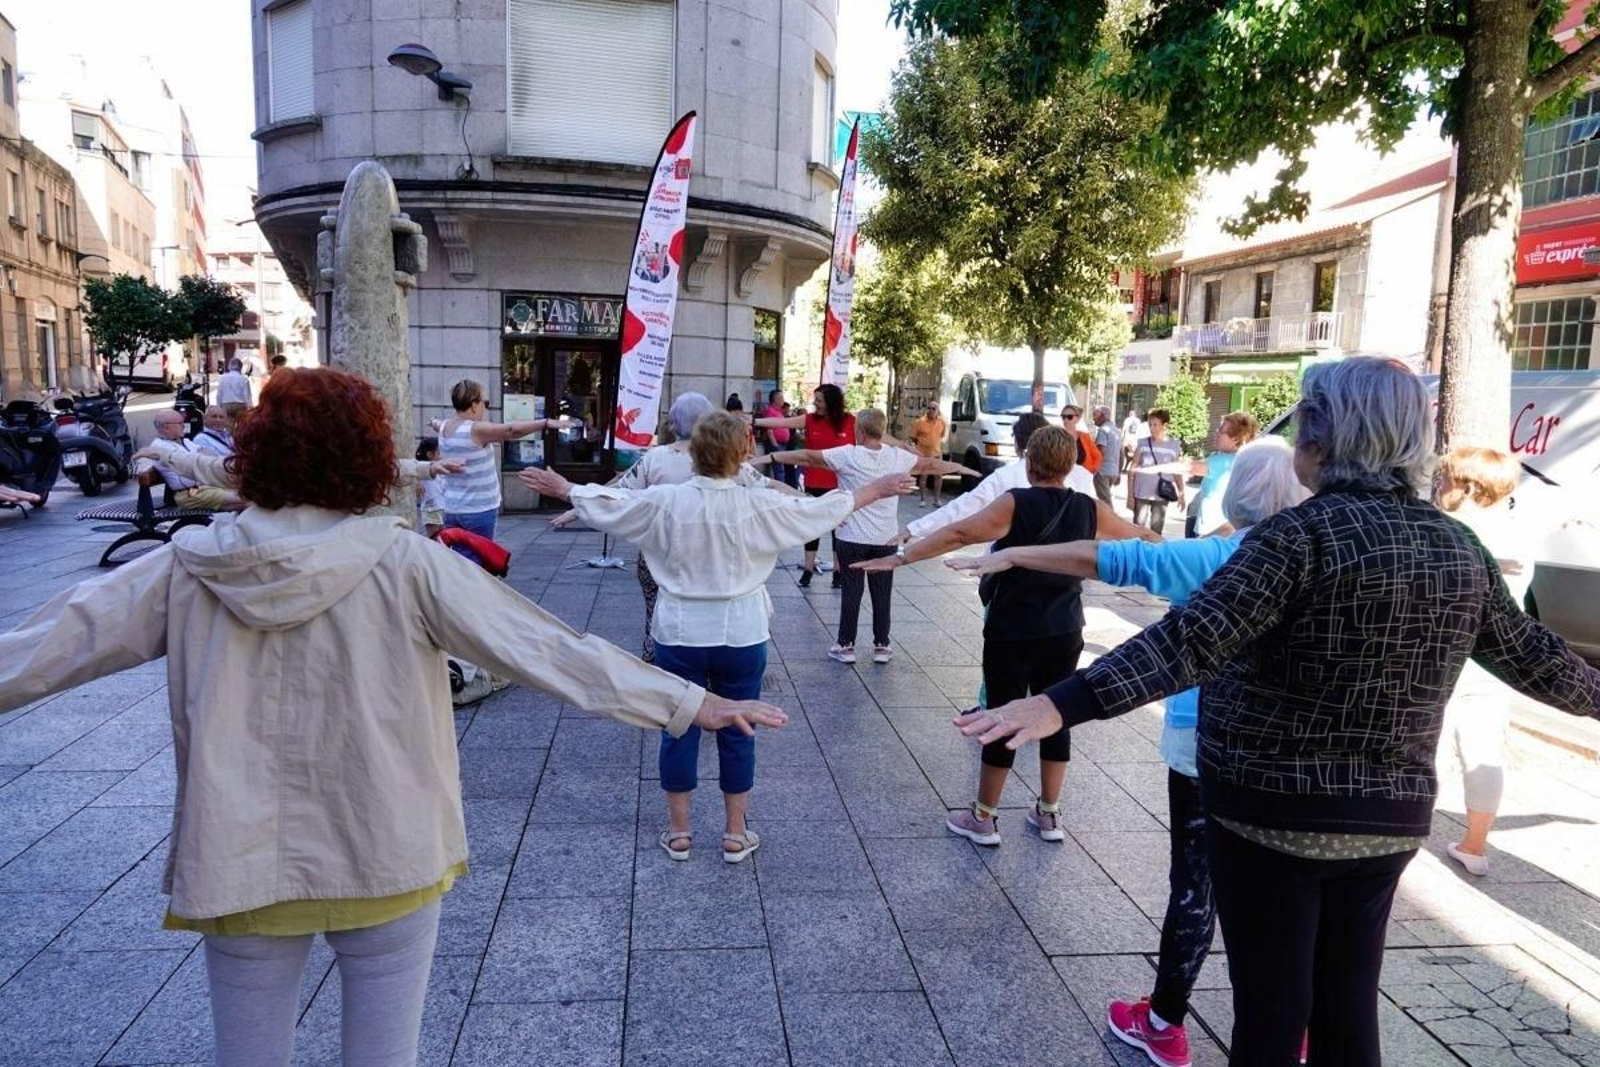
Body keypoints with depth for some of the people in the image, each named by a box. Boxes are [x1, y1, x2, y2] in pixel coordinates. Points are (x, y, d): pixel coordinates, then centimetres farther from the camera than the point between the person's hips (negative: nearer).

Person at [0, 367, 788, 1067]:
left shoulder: (188, 569, -6)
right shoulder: (405, 564, -14)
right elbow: (540, 645, -18)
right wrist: (690, 703, -15)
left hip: (239, 865, 2)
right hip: (384, 857, -2)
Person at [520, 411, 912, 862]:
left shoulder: (665, 501, -11)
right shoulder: (759, 505, -12)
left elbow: (606, 504, 2)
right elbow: (822, 510, 0)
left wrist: (561, 487, 21)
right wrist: (875, 490, 15)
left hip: (680, 635, 1)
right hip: (741, 637, 0)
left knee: (679, 731, 14)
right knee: (737, 733, 13)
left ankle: (679, 832, 25)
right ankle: (735, 834, 24)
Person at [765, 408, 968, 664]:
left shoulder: (848, 455, -10)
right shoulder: (898, 457, -1)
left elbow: (807, 457, -7)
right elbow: (931, 464, 14)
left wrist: (770, 457, 1)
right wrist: (959, 467, 32)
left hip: (852, 538, -2)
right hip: (885, 539, 3)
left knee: (852, 592, 5)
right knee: (882, 594, 10)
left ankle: (846, 645, 12)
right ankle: (882, 646, 18)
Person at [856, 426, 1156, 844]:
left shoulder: (1016, 504, -14)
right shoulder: (1090, 509, 0)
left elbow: (958, 534, -22)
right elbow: (1140, 537, 18)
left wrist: (901, 557, -21)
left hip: (1013, 632, -4)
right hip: (1064, 633, 4)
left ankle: (983, 818, 15)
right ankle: (1048, 814, 26)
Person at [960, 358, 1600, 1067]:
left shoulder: (1303, 533, -18)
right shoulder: (1460, 547, 3)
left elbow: (1192, 641, -30)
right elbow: (1528, 653, 17)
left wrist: (1062, 704, -36)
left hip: (1275, 812, -6)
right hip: (1390, 818, 6)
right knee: (1348, 1009, 19)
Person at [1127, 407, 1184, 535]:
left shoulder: (1174, 446, 2)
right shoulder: (1142, 443, -1)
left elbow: (1177, 472, 10)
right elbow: (1133, 470, 2)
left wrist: (1181, 494, 6)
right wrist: (1130, 495, -2)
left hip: (1162, 496, 1)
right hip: (1142, 494, -1)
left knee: (1156, 531, 8)